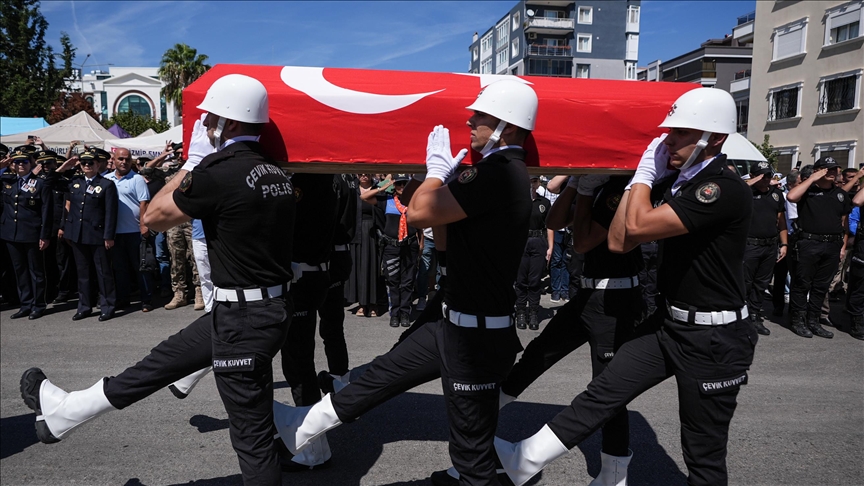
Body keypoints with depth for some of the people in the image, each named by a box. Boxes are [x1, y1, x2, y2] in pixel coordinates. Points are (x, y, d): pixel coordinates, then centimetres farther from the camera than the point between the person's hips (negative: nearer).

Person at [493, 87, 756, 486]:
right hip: (671, 321, 8)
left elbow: (639, 226, -29)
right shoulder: (679, 184, 7)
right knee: (603, 391, 8)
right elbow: (619, 241, 2)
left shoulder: (724, 189, -21)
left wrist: (646, 169, -14)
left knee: (703, 452, 8)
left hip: (713, 337, -8)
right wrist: (643, 175, -1)